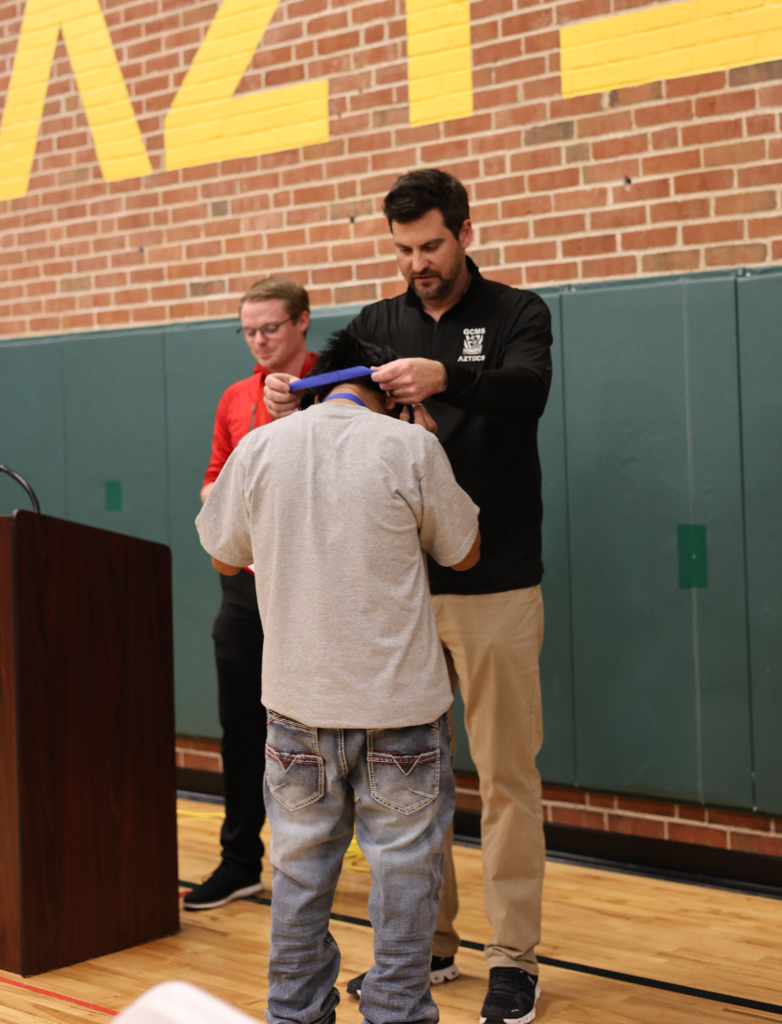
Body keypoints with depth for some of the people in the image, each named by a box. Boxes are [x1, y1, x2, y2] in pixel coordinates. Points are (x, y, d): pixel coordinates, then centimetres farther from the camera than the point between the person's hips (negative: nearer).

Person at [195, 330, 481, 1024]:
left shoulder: (261, 447, -2)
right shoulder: (410, 448, -10)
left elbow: (225, 556, 11)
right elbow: (464, 553, 4)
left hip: (300, 699, 3)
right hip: (400, 702, -3)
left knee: (301, 865, 16)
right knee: (403, 865, 9)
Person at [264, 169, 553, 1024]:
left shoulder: (515, 314, -1)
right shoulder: (377, 325, 10)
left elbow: (528, 389, -20)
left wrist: (446, 378, -40)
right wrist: (290, 401, -24)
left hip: (496, 587, -4)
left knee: (506, 774, 1)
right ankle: (427, 943, 23)